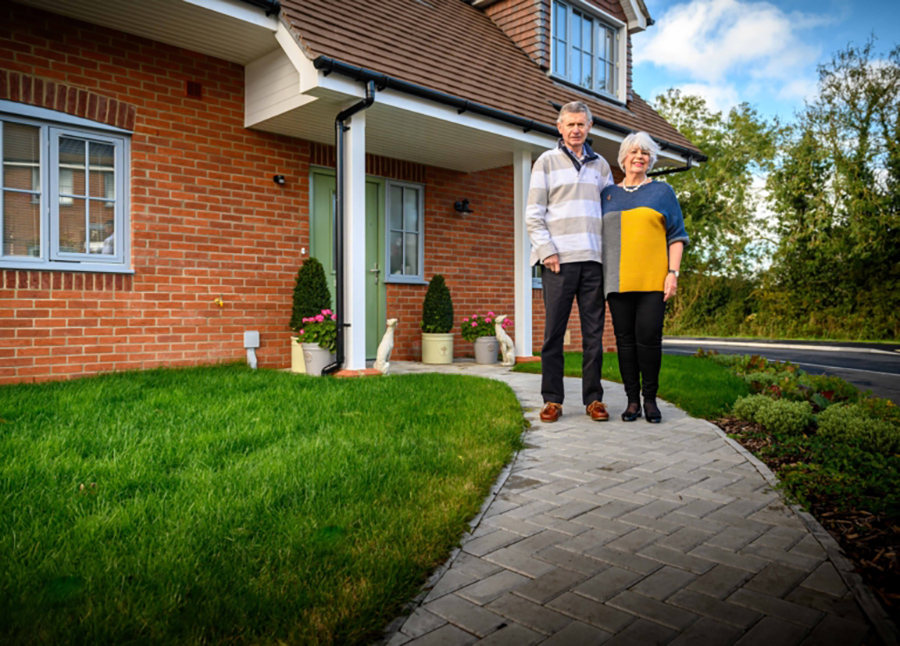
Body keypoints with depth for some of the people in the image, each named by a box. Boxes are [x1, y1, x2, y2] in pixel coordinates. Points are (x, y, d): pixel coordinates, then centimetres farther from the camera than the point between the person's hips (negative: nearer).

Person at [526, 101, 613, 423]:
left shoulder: (600, 165, 18)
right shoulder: (546, 162, 8)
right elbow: (533, 215, 2)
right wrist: (547, 251, -9)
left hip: (593, 259, 3)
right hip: (559, 259, -3)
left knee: (594, 332, 4)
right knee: (554, 331, -2)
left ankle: (593, 398, 11)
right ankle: (552, 400, 6)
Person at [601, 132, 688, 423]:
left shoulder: (662, 191, 12)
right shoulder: (609, 194, 16)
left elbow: (676, 235, 7)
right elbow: (600, 235, 16)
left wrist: (673, 273, -5)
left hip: (652, 279, -2)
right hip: (619, 280, 2)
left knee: (648, 338, -9)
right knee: (625, 338, 0)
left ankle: (650, 399, 5)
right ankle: (632, 400, 9)